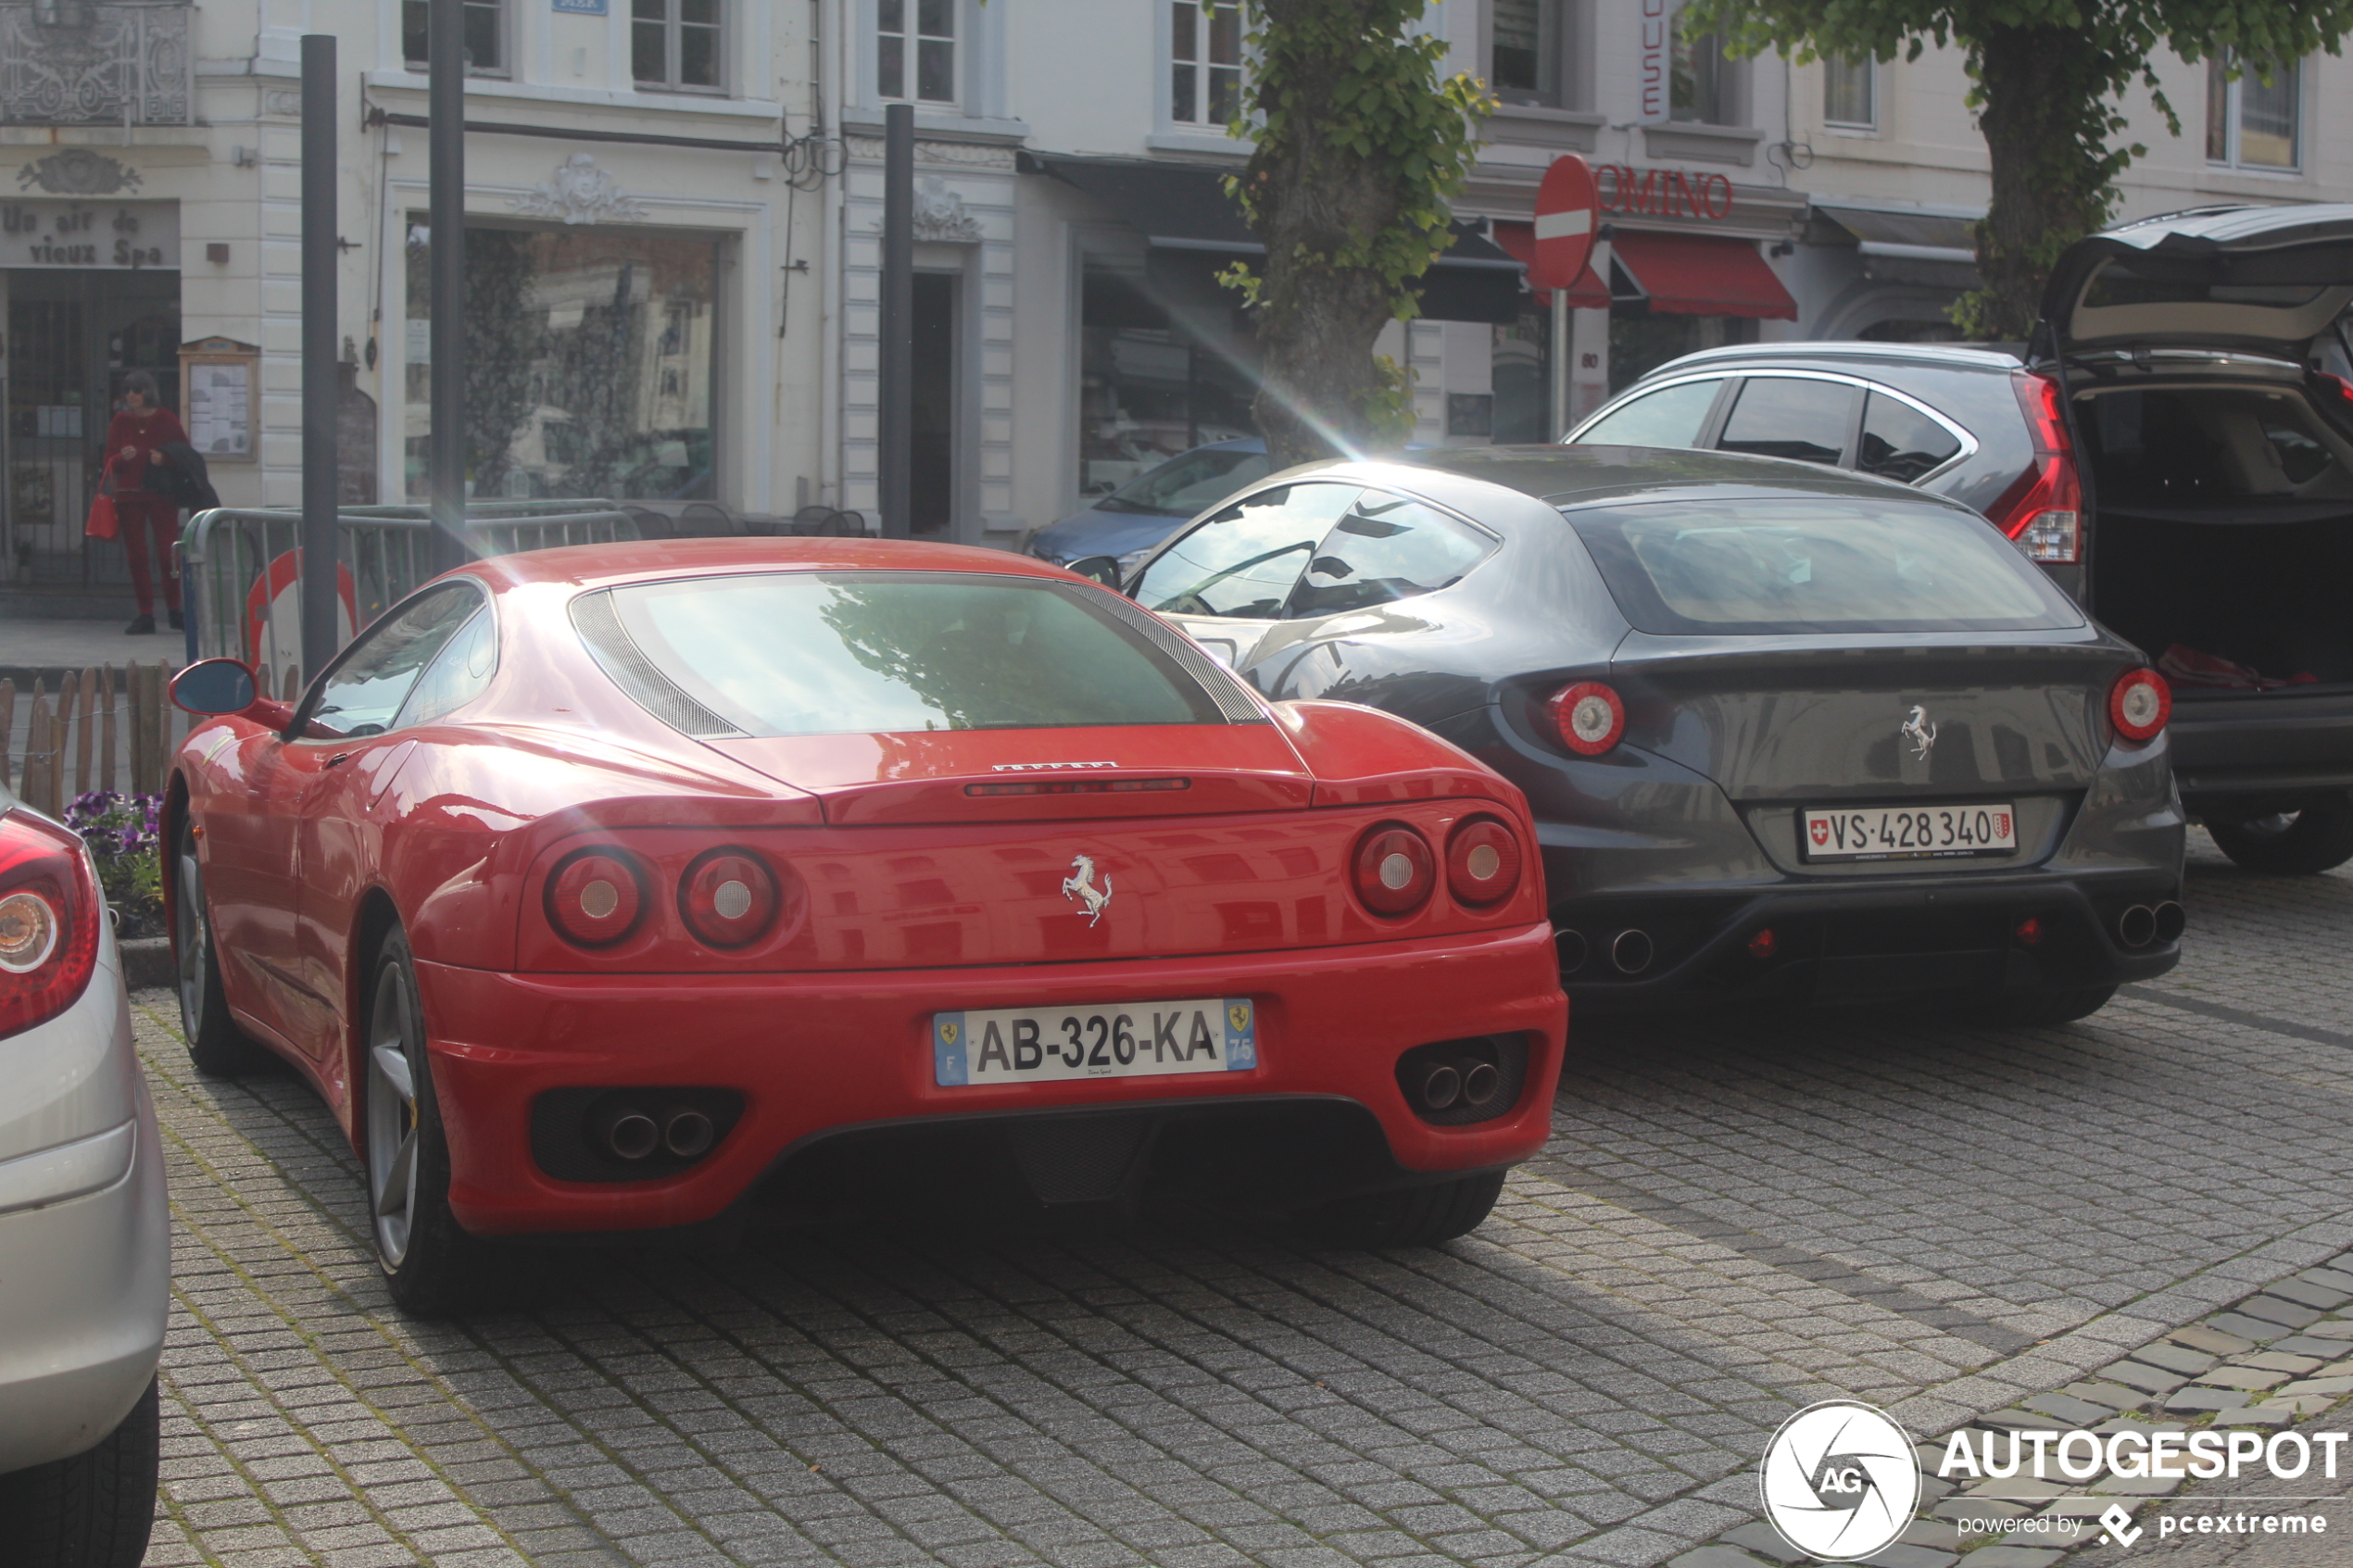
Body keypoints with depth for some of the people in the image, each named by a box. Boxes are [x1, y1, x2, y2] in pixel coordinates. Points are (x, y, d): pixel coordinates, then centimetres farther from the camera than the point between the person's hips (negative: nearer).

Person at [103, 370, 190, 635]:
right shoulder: (121, 422, 9)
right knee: (136, 556, 0)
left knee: (167, 552, -8)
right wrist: (123, 458, -13)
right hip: (129, 496, 2)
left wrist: (164, 460, -15)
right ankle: (145, 615, 5)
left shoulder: (166, 419, 2)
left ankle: (174, 611, 8)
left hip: (162, 496, -2)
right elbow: (110, 463, 9)